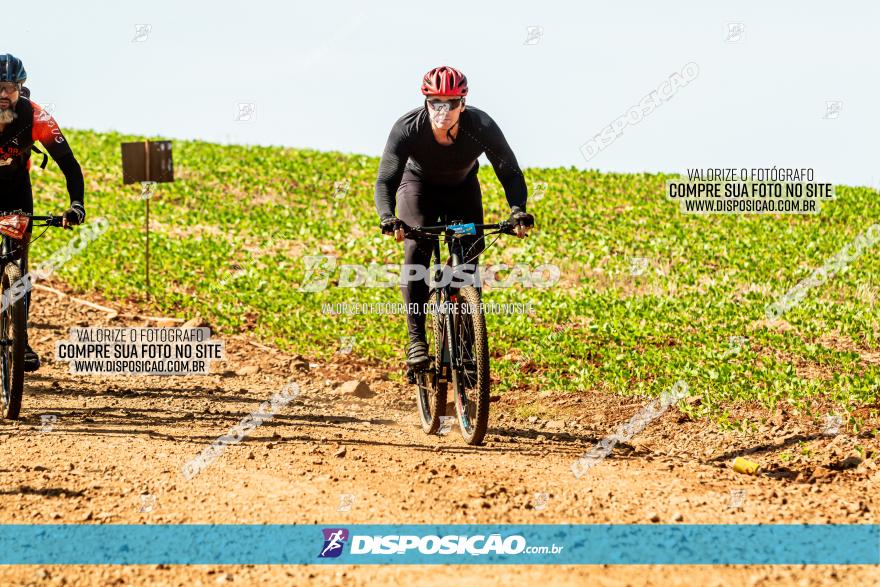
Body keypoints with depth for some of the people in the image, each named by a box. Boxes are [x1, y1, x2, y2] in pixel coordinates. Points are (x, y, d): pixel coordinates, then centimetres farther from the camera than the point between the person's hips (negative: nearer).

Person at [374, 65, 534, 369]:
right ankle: (416, 340, -22)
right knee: (417, 250, -23)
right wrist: (387, 217, -55)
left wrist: (518, 210, -47)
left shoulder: (482, 126, -33)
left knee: (470, 252, -15)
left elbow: (510, 172, -27)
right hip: (419, 185, -2)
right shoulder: (407, 128, -35)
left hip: (463, 188, 2)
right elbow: (385, 181, -35)